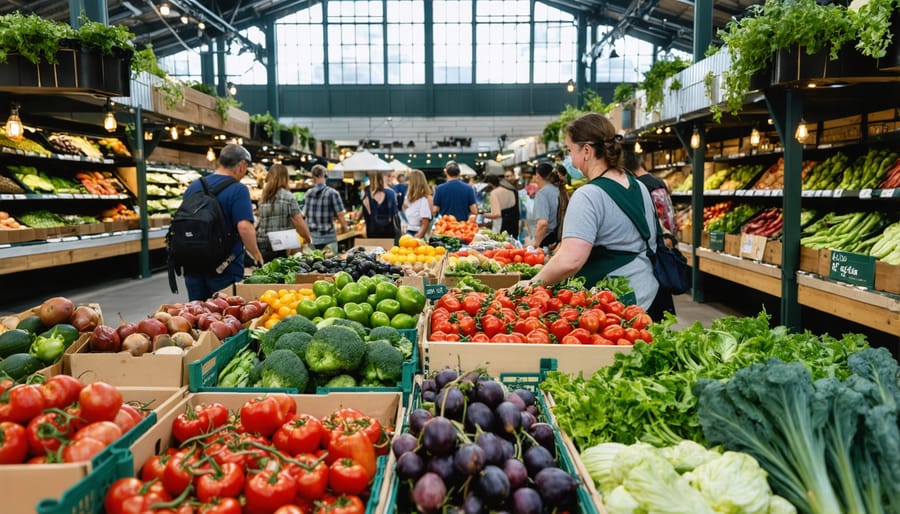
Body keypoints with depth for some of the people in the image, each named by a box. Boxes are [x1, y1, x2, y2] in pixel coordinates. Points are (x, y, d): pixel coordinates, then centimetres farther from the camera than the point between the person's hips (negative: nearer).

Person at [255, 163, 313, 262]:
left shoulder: (263, 197, 9)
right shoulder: (288, 197, -5)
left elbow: (258, 222, 13)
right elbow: (298, 222, -10)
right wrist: (308, 238, 2)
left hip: (261, 244, 5)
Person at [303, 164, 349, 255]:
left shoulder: (308, 194, 2)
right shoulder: (332, 193, -10)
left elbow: (304, 214, 11)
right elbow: (340, 215, -11)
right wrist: (344, 227, 8)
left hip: (311, 237, 4)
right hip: (328, 238, -4)